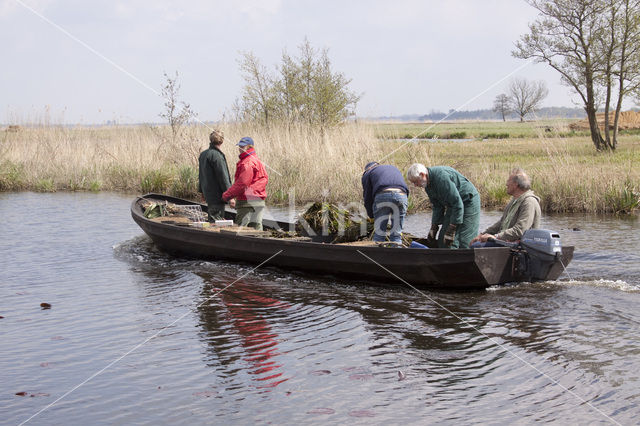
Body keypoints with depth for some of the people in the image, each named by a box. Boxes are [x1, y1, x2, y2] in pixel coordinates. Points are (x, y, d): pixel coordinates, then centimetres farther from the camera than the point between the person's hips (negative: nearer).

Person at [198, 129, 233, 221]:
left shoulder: (203, 154, 11)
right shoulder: (217, 155, -18)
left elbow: (201, 175, 20)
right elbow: (223, 177, -19)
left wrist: (202, 191, 29)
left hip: (207, 193, 9)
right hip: (217, 196, -9)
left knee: (211, 220, 18)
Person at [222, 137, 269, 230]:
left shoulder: (248, 163, -14)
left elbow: (242, 183, -19)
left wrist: (227, 195, -12)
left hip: (248, 202, -10)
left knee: (241, 228, -9)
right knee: (256, 227, 11)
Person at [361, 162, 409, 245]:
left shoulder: (368, 173, 26)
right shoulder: (394, 169, 39)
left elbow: (367, 198, 19)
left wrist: (372, 216, 31)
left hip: (382, 196, -3)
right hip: (401, 196, 3)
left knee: (379, 235, 5)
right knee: (396, 235, 9)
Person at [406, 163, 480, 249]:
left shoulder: (441, 176, -29)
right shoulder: (428, 185, 1)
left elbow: (457, 203, -30)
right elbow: (437, 207, 12)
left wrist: (451, 231, -28)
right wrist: (433, 229, 6)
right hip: (453, 206, 10)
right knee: (443, 240, 4)